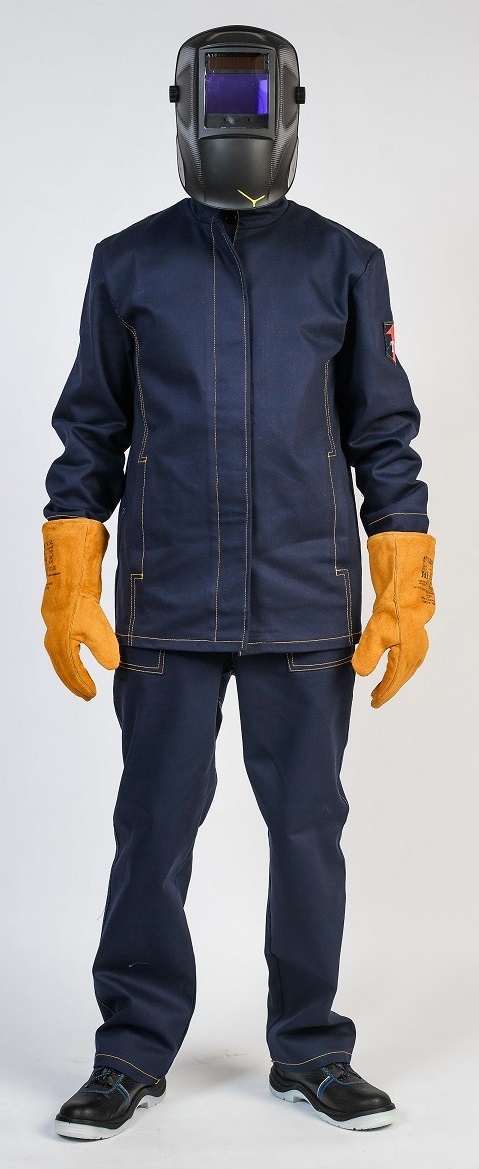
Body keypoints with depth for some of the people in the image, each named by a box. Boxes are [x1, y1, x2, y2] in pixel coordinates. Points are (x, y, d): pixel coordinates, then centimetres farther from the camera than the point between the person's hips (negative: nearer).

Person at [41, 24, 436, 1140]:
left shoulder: (344, 264, 6)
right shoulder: (129, 263, 7)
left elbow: (384, 440, 7)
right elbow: (90, 436, 8)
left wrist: (403, 599, 0)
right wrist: (69, 594, 0)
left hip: (308, 607, 0)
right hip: (167, 607, 0)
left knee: (308, 832, 7)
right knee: (154, 832, 5)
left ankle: (311, 1050, 22)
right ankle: (133, 1055, 19)